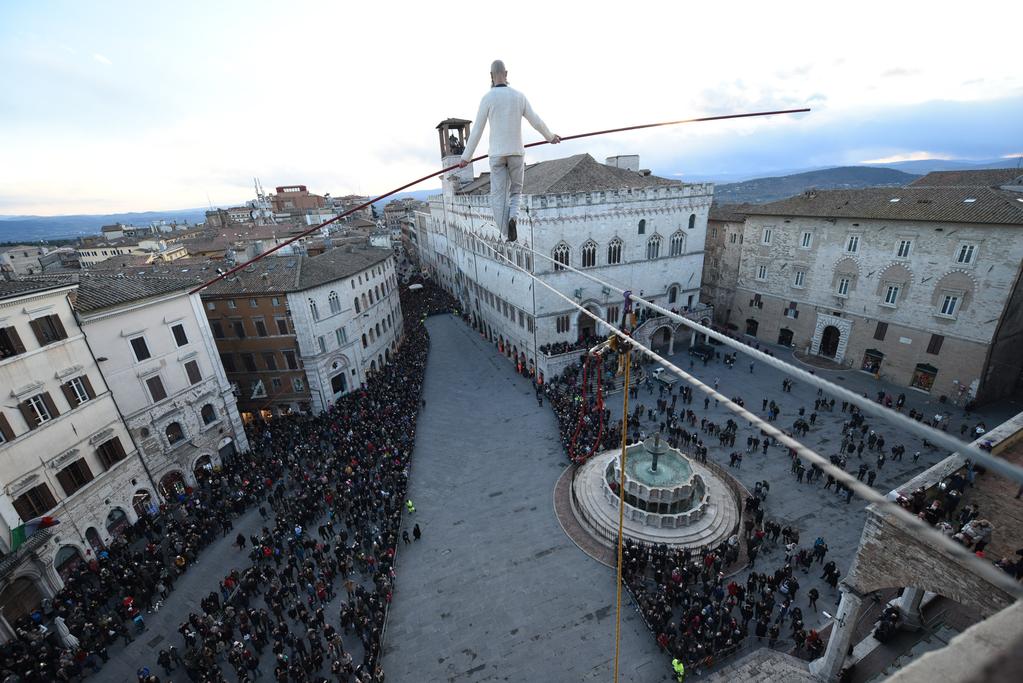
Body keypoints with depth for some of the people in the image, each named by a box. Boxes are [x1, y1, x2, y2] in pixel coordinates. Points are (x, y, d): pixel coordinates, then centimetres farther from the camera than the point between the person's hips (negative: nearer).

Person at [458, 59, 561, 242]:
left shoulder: (487, 98, -5)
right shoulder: (519, 96, 3)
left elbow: (477, 131, -4)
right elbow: (536, 121, 7)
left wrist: (466, 157, 4)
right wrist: (550, 137, 26)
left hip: (497, 154, -2)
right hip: (516, 152, 2)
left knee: (498, 197, 2)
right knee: (516, 191, 17)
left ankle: (507, 237, -5)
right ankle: (513, 218, -15)